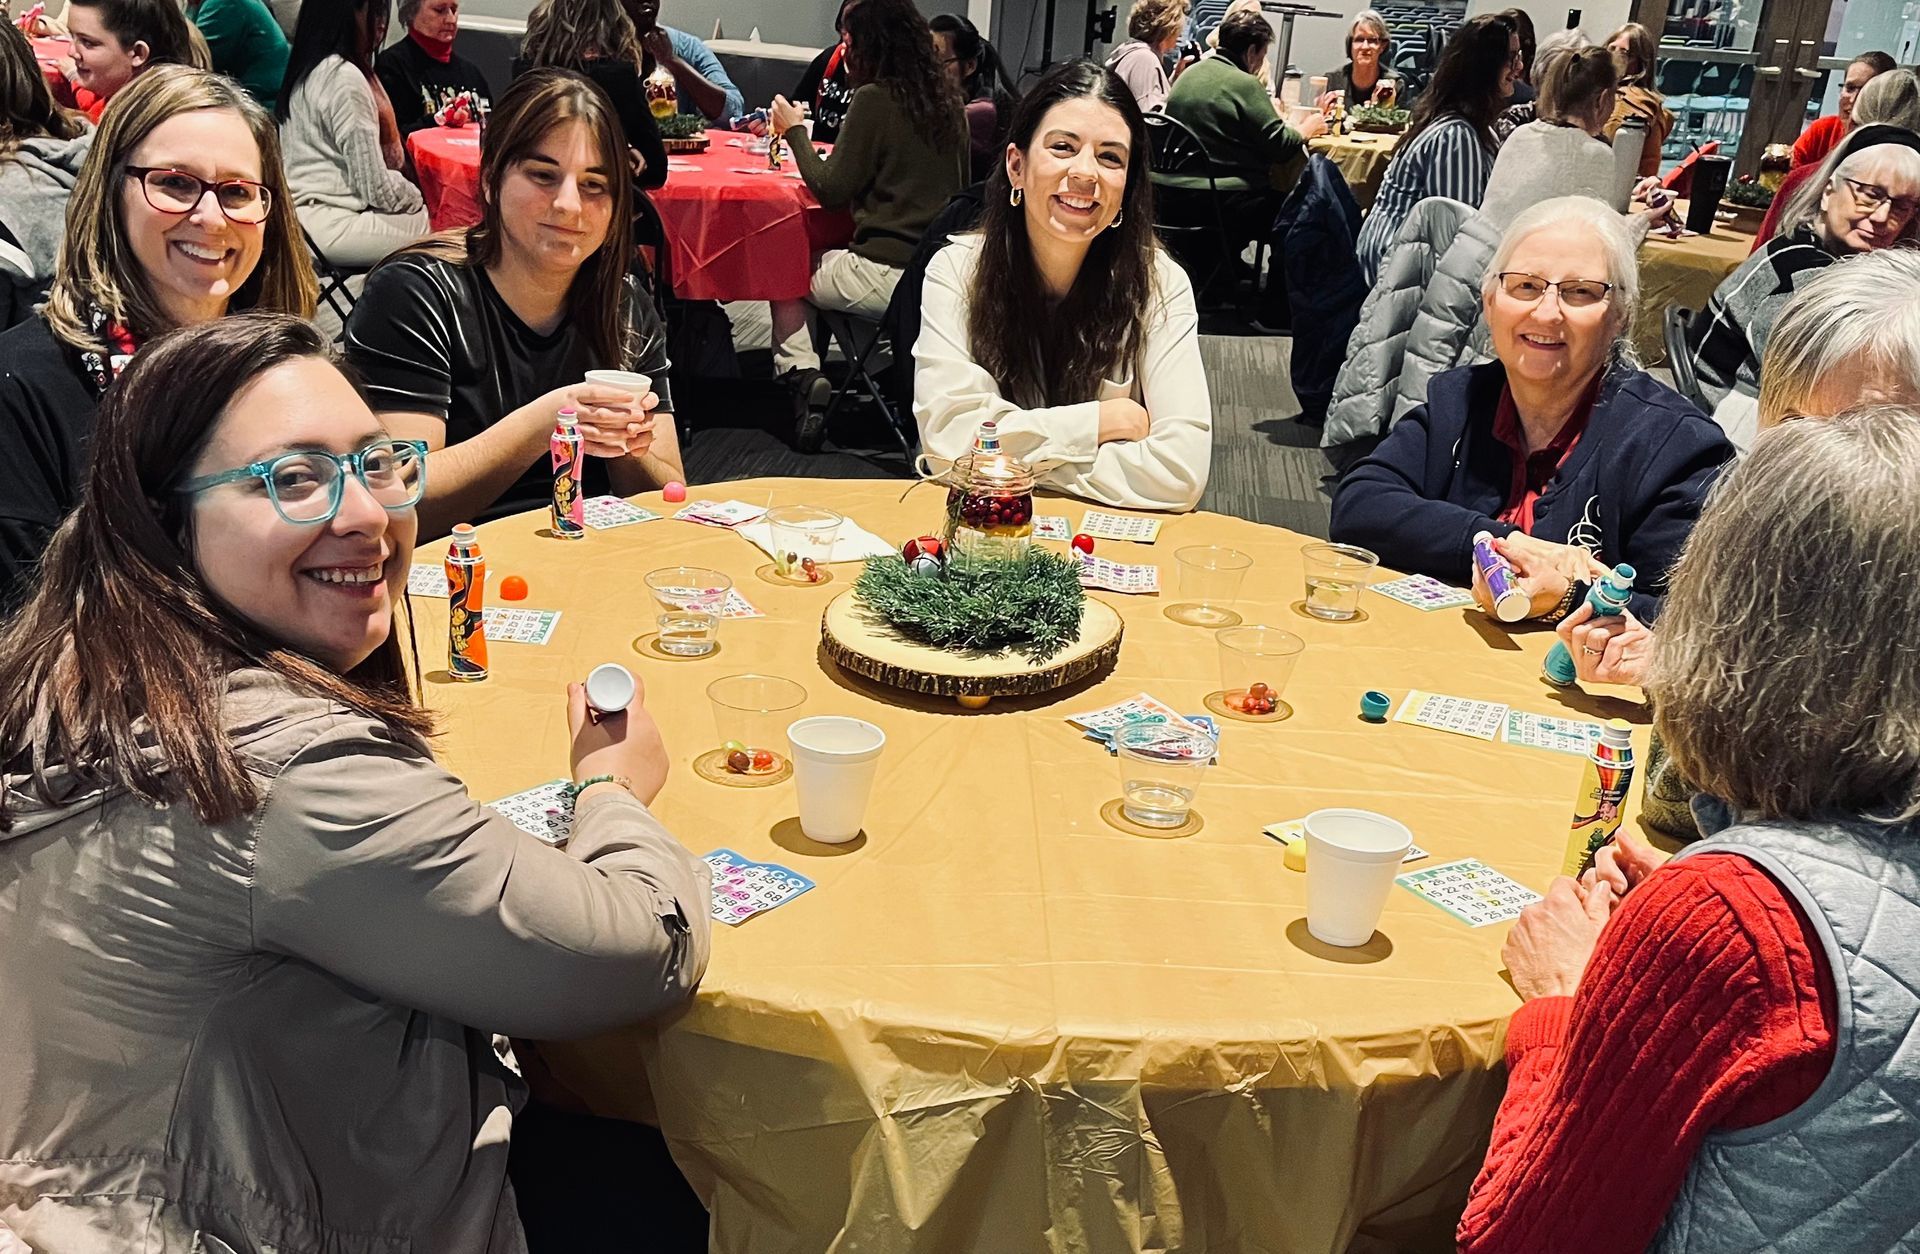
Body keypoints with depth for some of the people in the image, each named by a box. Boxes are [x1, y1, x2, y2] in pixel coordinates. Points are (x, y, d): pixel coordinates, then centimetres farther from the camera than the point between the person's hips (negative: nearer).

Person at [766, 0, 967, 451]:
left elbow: (831, 191, -9)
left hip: (889, 270, -7)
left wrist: (795, 133, 6)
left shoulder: (874, 98, -11)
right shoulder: (948, 101, 9)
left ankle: (803, 376, 2)